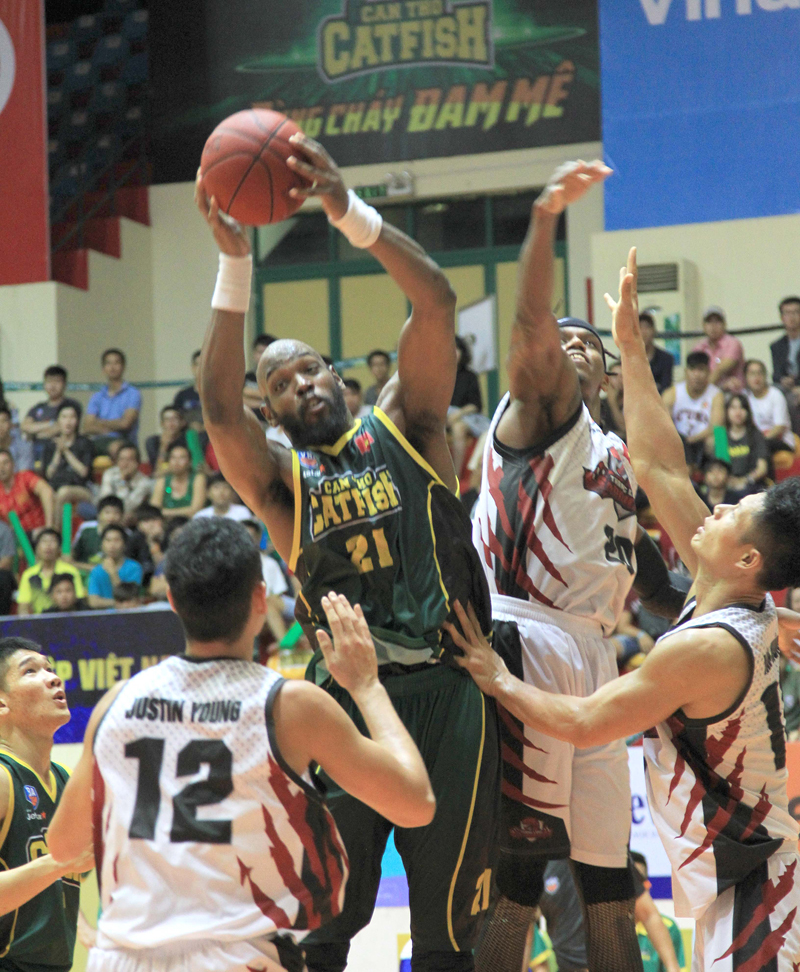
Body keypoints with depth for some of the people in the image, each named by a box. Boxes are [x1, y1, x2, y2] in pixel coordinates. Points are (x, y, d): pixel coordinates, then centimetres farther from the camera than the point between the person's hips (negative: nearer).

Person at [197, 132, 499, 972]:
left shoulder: (402, 426, 10)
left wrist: (347, 210, -17)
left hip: (447, 689, 0)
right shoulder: (278, 479, 8)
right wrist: (234, 264, -21)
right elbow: (218, 411, -13)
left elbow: (435, 303, -5)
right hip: (348, 693, 0)